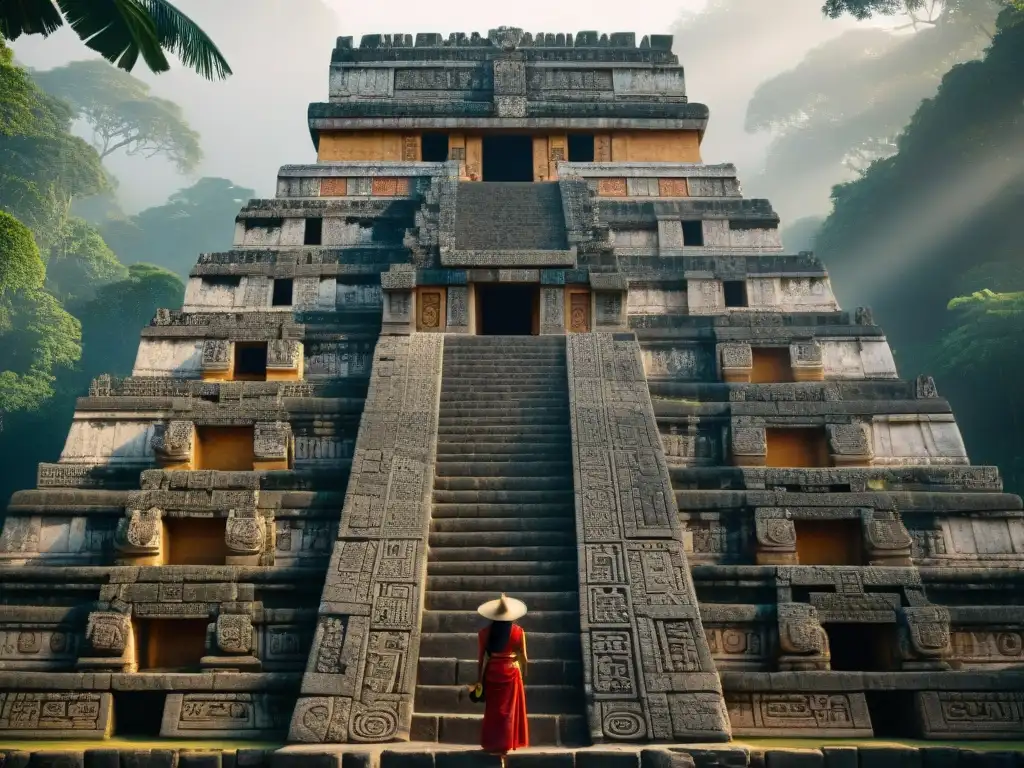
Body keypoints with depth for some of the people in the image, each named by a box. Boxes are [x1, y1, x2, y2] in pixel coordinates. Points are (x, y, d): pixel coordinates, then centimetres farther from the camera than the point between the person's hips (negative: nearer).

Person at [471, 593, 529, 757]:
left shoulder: (485, 632, -6)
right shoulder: (518, 631, -7)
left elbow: (480, 658, -3)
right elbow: (523, 657, -3)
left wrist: (479, 679, 4)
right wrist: (524, 674, 12)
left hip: (492, 672, 1)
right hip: (511, 672, -1)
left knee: (492, 709, 12)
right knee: (509, 709, 10)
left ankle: (492, 744, 16)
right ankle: (505, 745, 13)